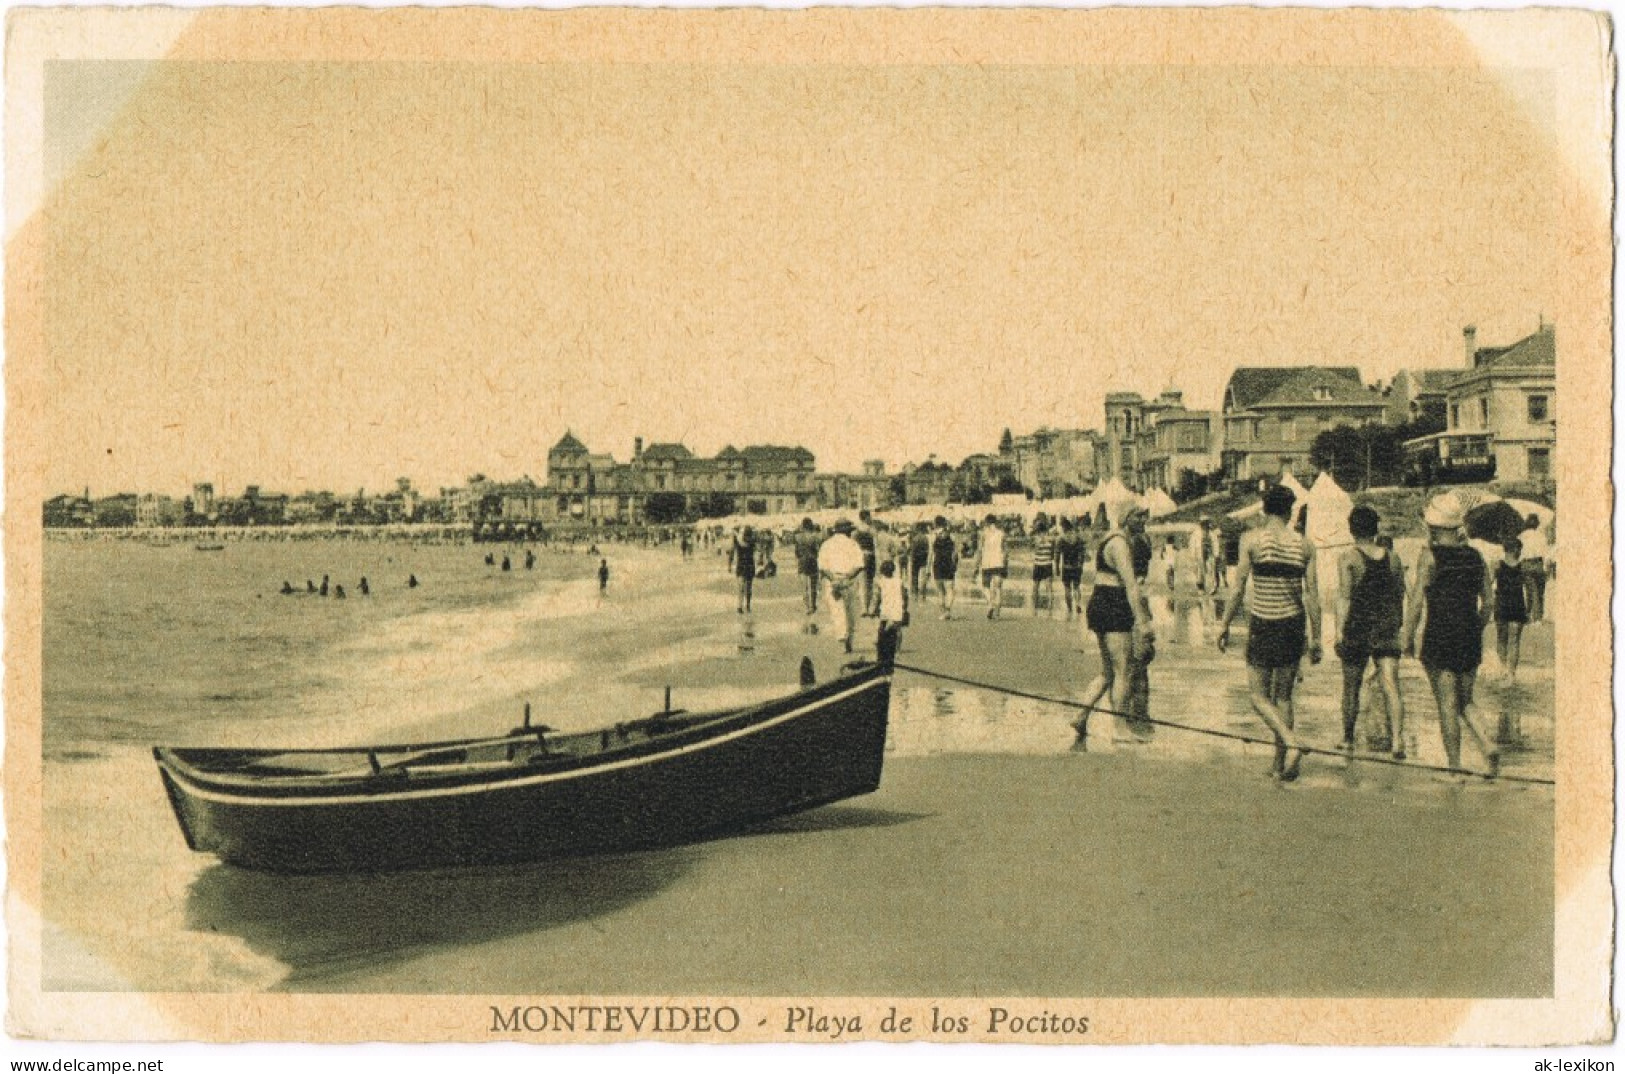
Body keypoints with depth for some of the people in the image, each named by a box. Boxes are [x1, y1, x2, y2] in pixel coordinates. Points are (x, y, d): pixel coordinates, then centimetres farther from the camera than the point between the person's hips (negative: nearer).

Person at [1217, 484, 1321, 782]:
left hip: (1263, 625, -3)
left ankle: (1291, 741, -17)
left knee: (1259, 695, 7)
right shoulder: (1304, 544, 1)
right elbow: (1312, 595, 1)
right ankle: (1280, 764, 17)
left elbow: (1238, 588, -7)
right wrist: (1316, 638, 7)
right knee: (1283, 696, 14)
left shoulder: (1251, 539, -7)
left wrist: (1225, 625, 3)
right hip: (1293, 625, 3)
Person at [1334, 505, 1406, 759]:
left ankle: (1348, 740, 24)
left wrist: (1340, 631, -14)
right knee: (1390, 686, -5)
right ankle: (1397, 739, -22)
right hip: (1387, 630, 2)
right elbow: (1400, 597, 14)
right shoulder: (1392, 559, 6)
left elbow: (1344, 597, -13)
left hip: (1357, 628, -2)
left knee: (1351, 687, 12)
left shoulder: (1348, 558, -6)